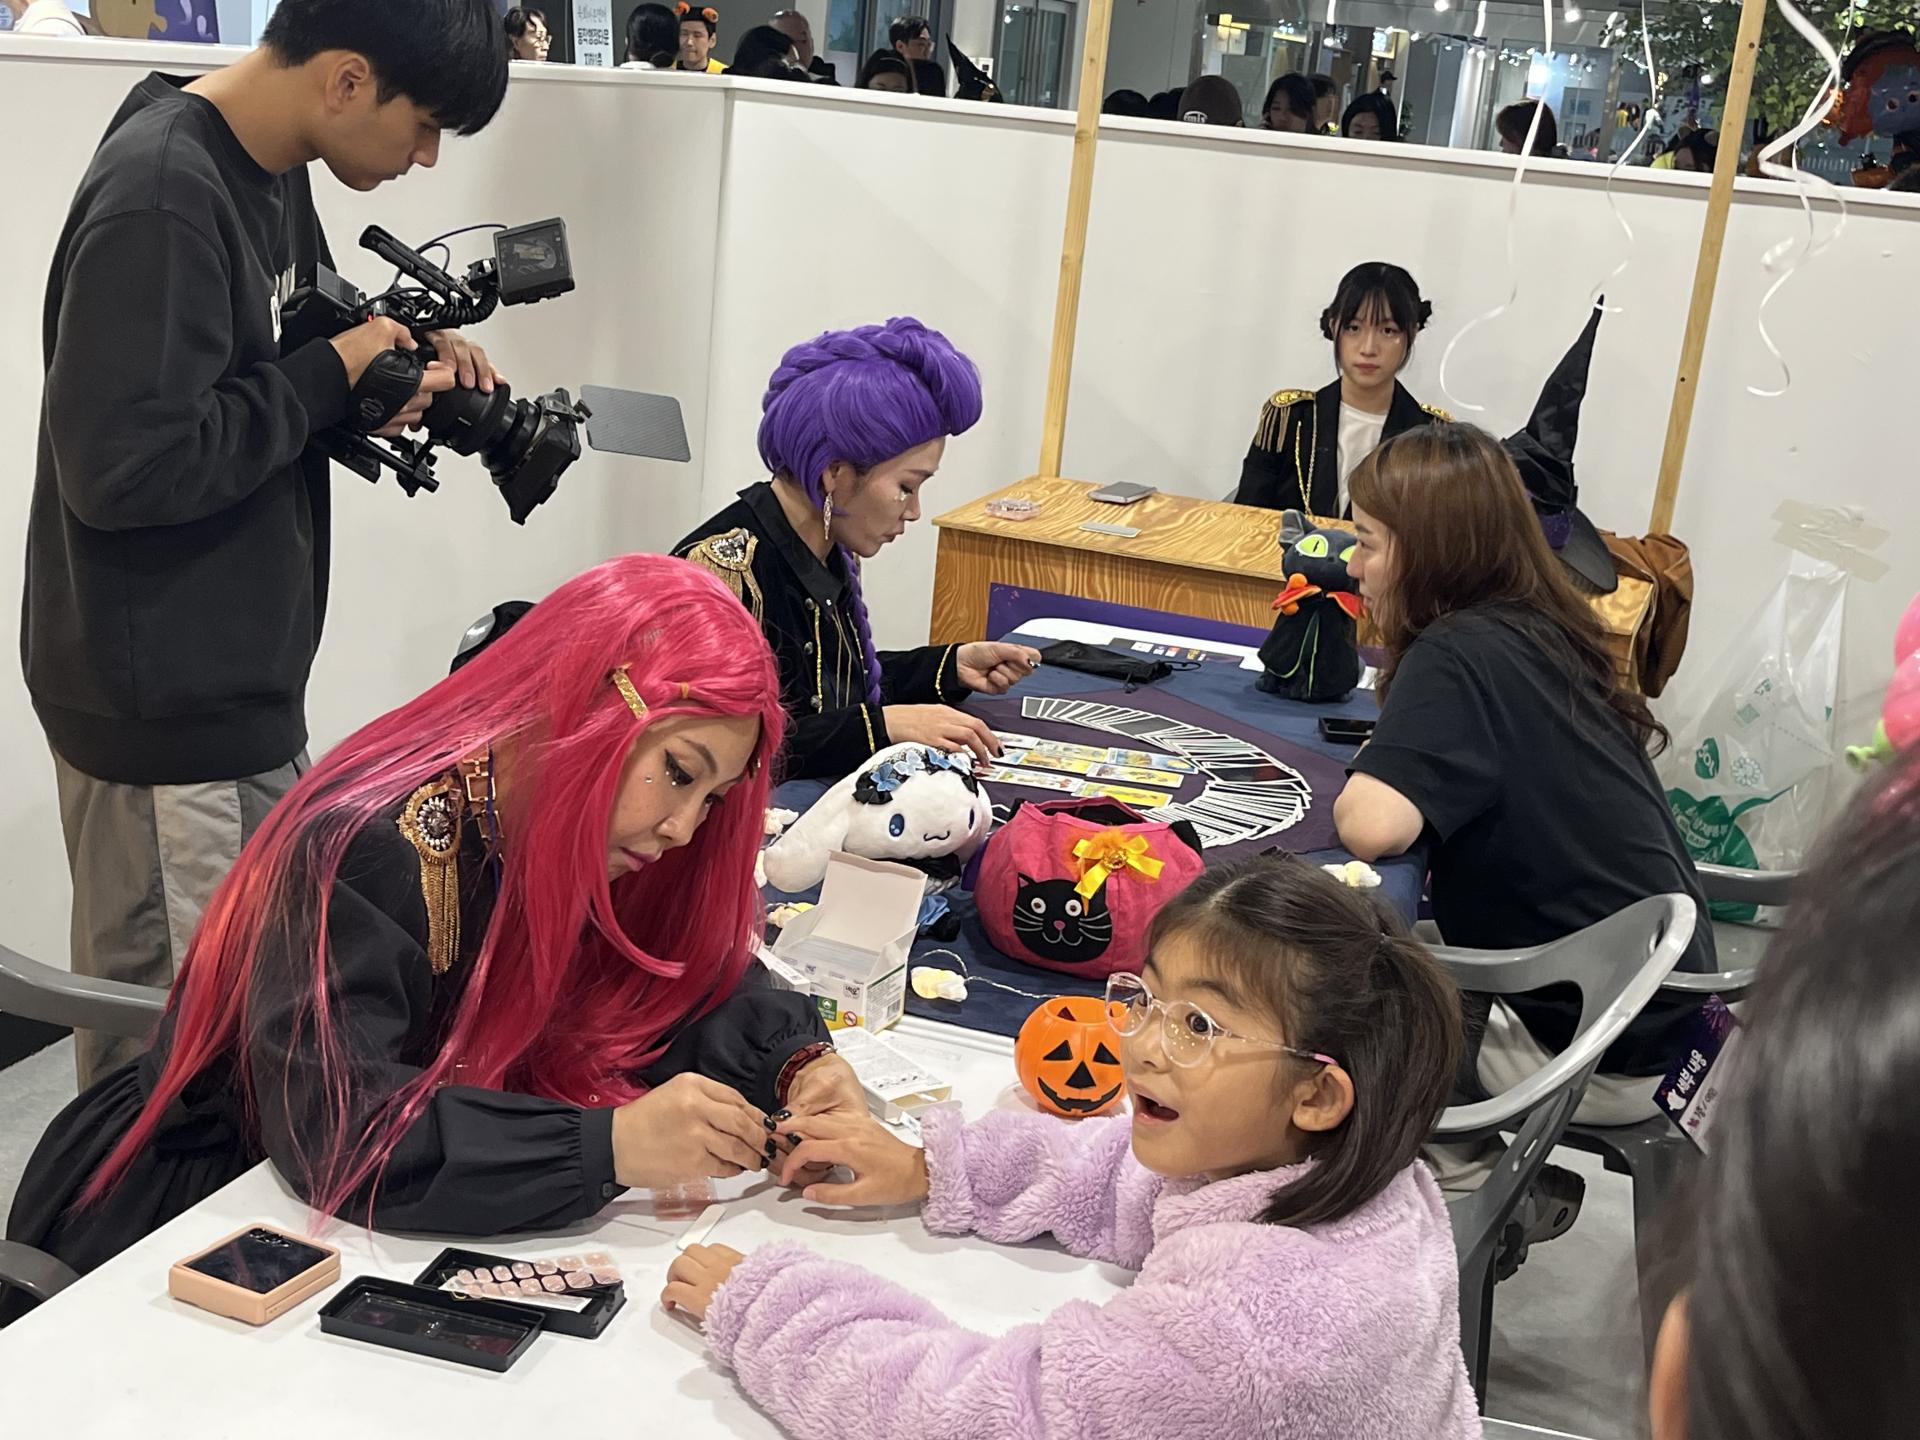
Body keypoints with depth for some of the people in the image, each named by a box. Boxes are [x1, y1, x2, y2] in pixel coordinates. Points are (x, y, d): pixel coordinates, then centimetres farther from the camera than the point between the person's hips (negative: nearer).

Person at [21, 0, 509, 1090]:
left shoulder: (272, 173, 7)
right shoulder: (159, 199, -22)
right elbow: (119, 466, -27)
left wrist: (402, 349, 1)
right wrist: (332, 377, -18)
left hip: (244, 690, 9)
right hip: (165, 716, -9)